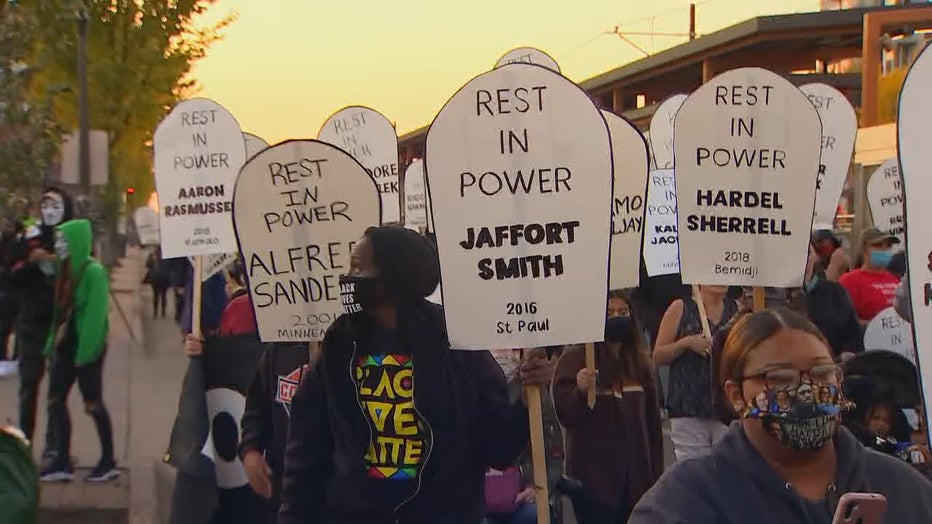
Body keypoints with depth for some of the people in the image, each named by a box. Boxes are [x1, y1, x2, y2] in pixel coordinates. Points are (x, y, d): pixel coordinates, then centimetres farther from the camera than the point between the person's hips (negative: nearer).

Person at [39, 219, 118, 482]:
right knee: (55, 401, 6)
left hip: (87, 348, -8)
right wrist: (53, 342, 8)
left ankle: (108, 462, 13)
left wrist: (85, 351, -23)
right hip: (66, 346, 8)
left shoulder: (94, 272, -15)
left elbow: (95, 314, -20)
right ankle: (62, 462, 11)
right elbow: (61, 311, 12)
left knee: (93, 404, 1)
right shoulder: (66, 270, 9)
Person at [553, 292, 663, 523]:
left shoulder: (639, 360, 11)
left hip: (635, 475, 5)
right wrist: (581, 391, -29)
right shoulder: (575, 359, -5)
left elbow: (652, 418, 16)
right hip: (594, 477, -5)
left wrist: (657, 472, 14)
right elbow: (565, 416, -9)